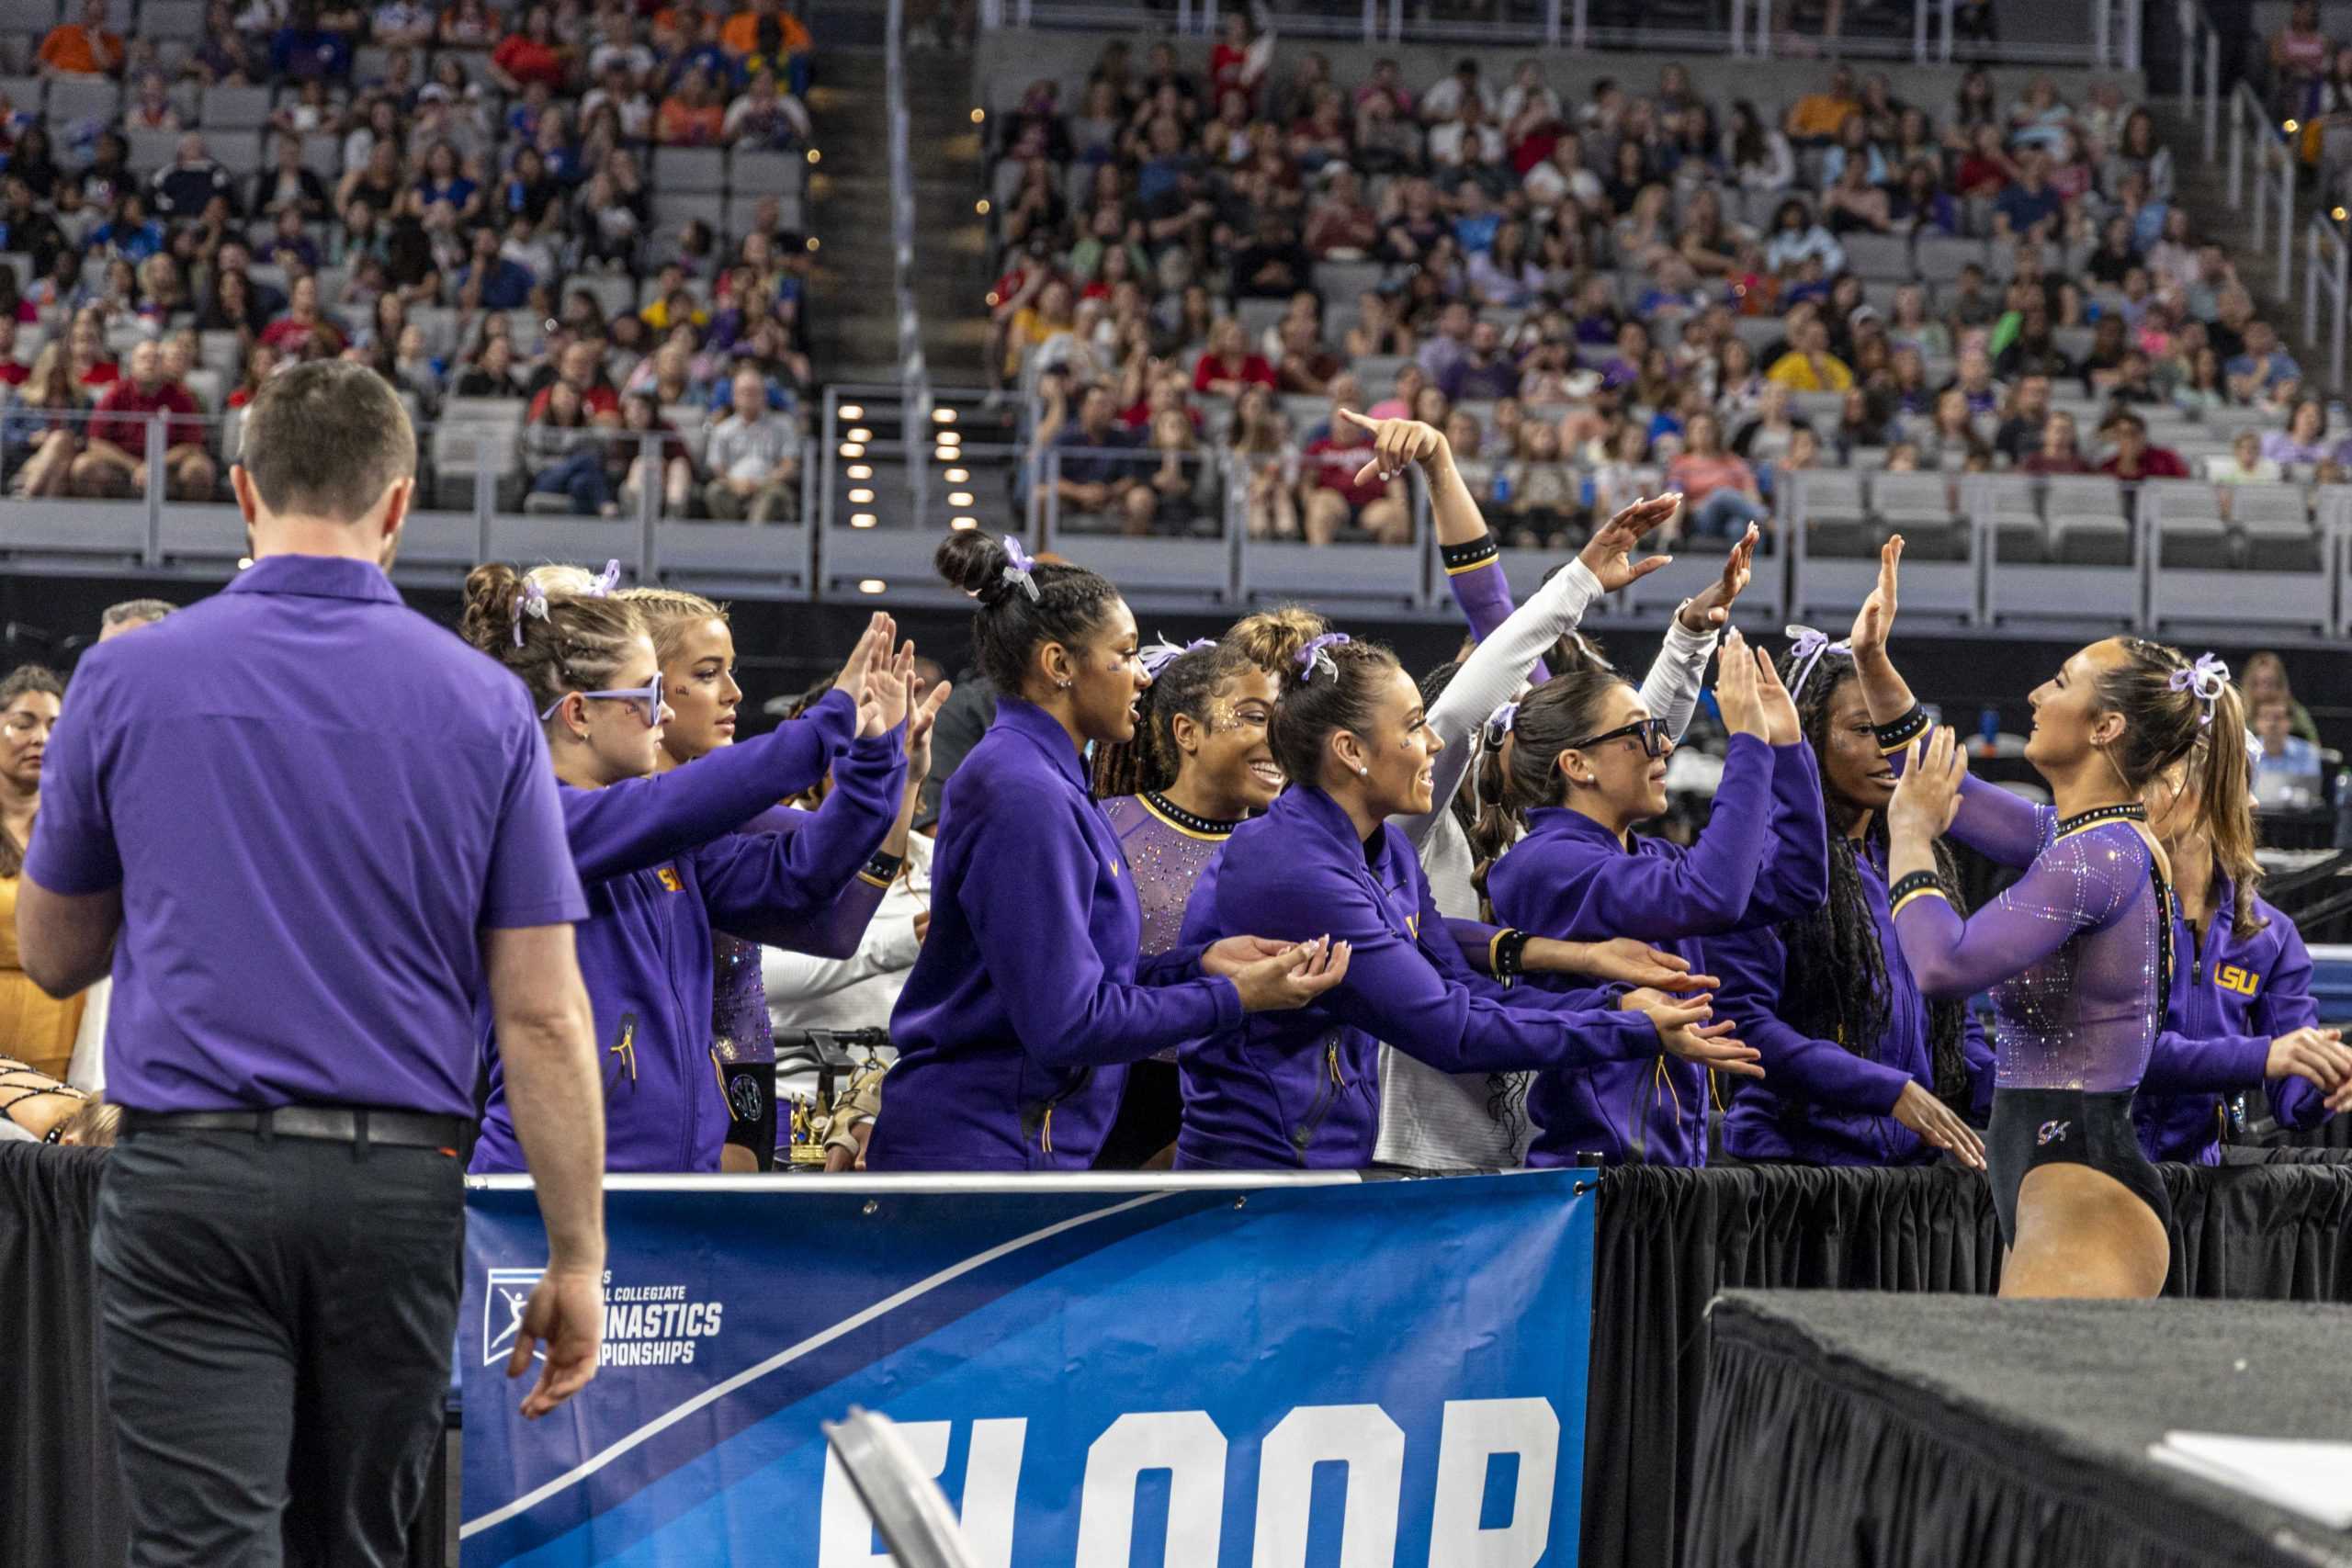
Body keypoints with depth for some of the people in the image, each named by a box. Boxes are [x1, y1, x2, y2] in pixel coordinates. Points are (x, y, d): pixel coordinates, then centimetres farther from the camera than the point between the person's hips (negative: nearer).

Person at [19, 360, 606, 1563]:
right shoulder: (483, 705, 1)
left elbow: (52, 958, 13)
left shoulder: (128, 677, 1)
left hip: (191, 1179, -2)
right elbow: (542, 1016, -2)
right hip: (399, 1182, 2)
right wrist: (577, 1260, 3)